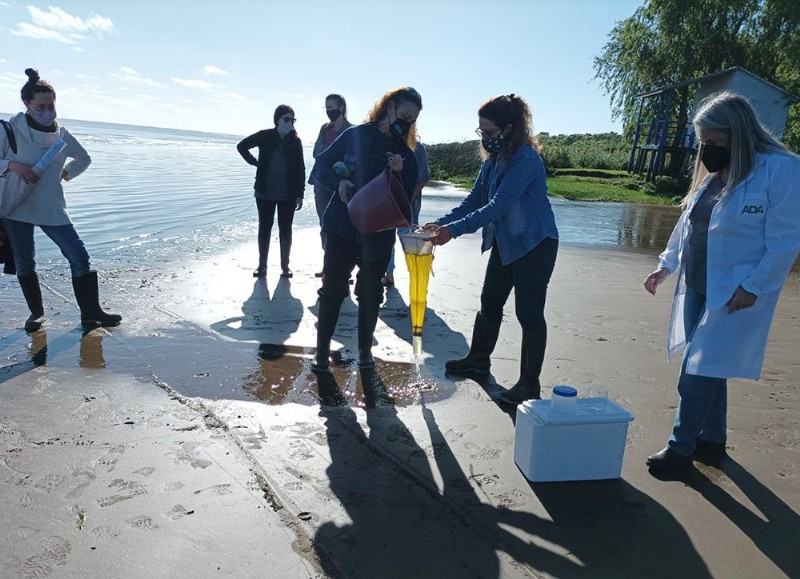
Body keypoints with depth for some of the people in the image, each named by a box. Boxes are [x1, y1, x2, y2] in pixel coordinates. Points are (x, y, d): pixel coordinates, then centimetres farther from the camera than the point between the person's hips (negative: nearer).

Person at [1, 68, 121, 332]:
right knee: (24, 263, 8)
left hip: (52, 208, 2)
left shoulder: (61, 134, 4)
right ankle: (36, 312, 25)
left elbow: (84, 158, 21)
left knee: (80, 257, -7)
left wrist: (67, 172, 7)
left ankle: (90, 312, 2)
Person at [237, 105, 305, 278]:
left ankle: (285, 266, 14)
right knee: (264, 227, 7)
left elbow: (300, 170, -2)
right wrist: (255, 162, 1)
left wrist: (300, 194, -5)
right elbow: (242, 146, 11)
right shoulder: (265, 136, -2)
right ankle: (262, 266, 15)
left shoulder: (295, 142, -1)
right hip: (265, 193, 1)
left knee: (285, 229, 6)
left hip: (288, 195, 0)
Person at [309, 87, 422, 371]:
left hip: (378, 235, 2)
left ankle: (365, 350, 25)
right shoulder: (355, 135, 0)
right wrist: (339, 182, -18)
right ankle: (322, 352, 13)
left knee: (370, 293, 10)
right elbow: (320, 168, 1)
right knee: (332, 289, 2)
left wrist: (399, 174, -15)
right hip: (341, 228, -2)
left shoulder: (406, 155, 6)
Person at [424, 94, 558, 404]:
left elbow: (498, 206, -30)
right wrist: (442, 223, -8)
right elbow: (474, 200, 5)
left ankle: (529, 384, 9)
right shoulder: (493, 158, 3)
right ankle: (478, 358, 36)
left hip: (534, 244, -9)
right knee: (489, 303, 17)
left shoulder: (526, 160, -22)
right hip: (505, 242, 9)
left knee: (529, 312, -3)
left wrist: (453, 230, -33)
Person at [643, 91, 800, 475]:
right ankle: (713, 438, 33)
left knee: (698, 373, -4)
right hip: (697, 289, 8)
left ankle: (680, 449, 10)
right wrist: (667, 265, 13)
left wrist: (753, 287, -19)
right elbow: (688, 224, 18)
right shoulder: (712, 174, 10)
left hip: (734, 296, -7)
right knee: (709, 369, 17)